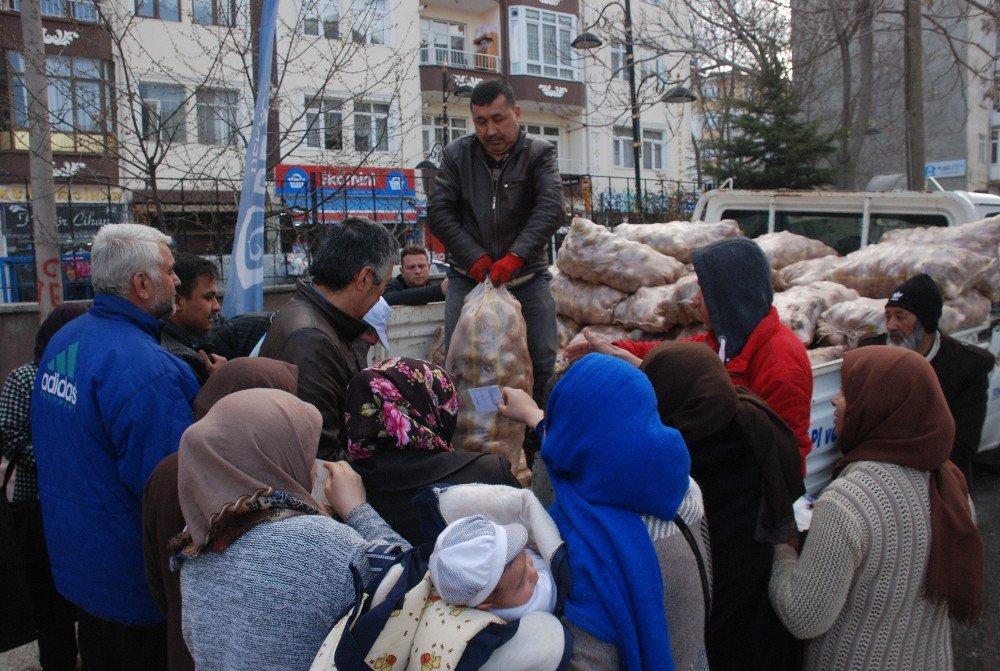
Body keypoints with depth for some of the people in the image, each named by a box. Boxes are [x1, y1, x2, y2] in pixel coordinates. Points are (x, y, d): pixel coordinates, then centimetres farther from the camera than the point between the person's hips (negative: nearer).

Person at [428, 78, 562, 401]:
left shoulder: (539, 153, 0)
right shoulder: (457, 154, 4)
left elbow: (550, 208, -14)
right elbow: (438, 212, -1)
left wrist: (516, 256, -26)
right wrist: (475, 257, -12)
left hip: (528, 275, -1)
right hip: (469, 275, 1)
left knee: (542, 363, -2)